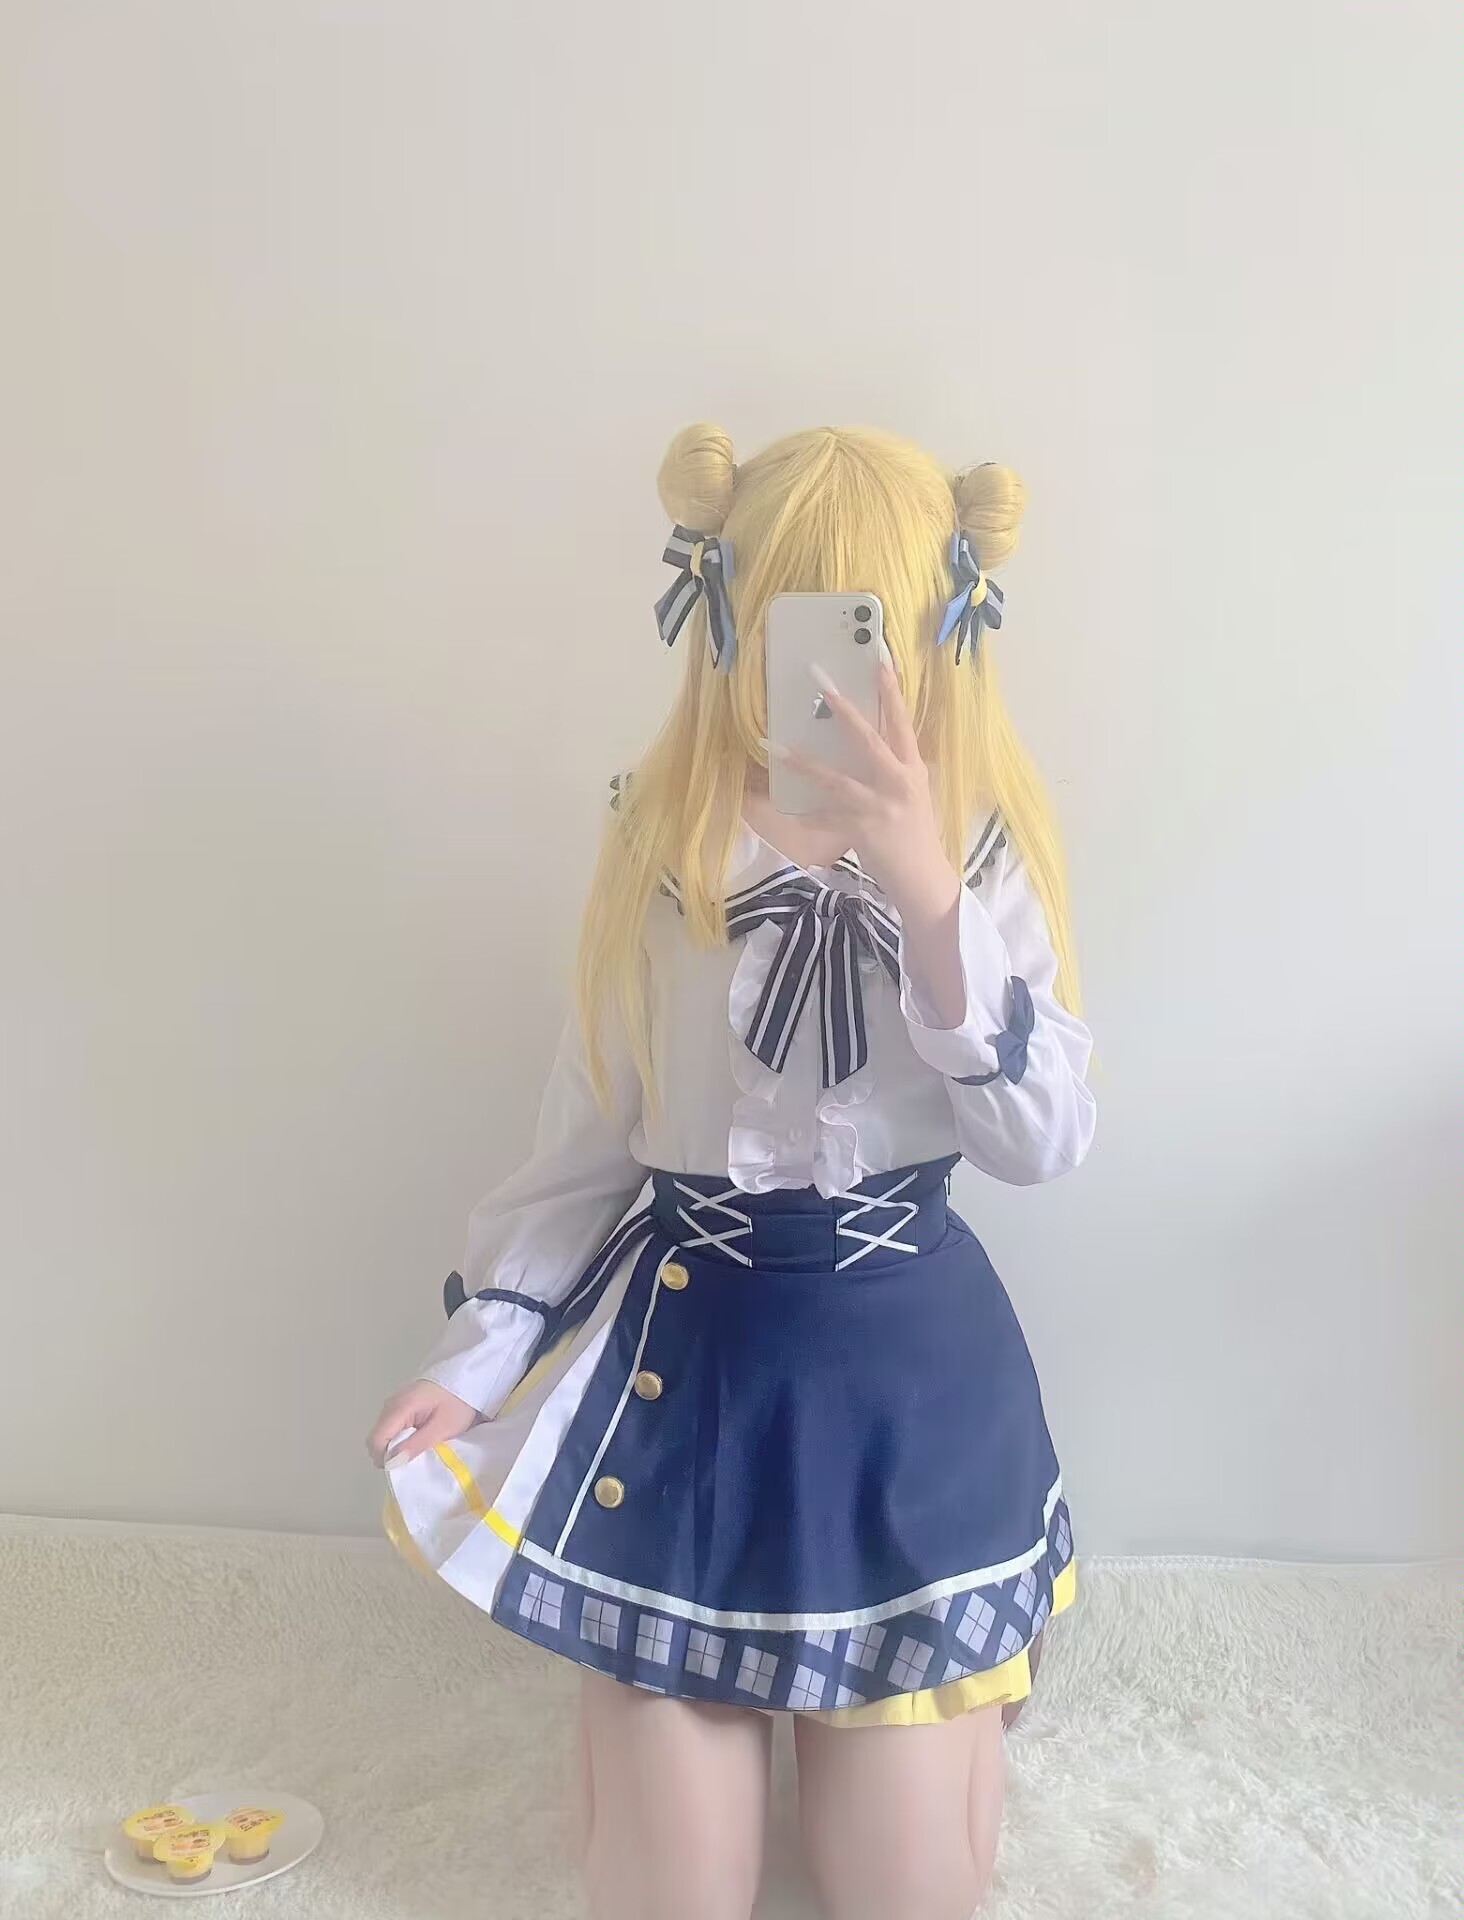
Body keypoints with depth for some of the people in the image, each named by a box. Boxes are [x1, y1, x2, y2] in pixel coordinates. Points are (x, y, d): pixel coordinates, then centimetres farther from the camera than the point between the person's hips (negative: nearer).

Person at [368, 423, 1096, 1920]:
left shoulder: (981, 847, -5)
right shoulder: (667, 842, -4)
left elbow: (1043, 1143, -15)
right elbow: (588, 1132, 3)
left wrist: (925, 893, -26)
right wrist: (476, 1358, -1)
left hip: (905, 1362, 0)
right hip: (687, 1353, 0)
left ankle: (939, 1674, 35)